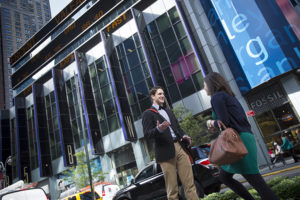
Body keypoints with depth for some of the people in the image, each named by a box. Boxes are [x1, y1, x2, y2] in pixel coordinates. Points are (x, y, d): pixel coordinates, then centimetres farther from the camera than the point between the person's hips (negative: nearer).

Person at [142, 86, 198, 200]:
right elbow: (147, 134, -7)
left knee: (189, 183, 4)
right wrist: (158, 129, -27)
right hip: (166, 151, -6)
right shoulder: (148, 113, 2)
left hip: (179, 147, 6)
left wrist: (184, 135, 4)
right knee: (172, 188, 0)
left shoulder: (168, 111, 25)